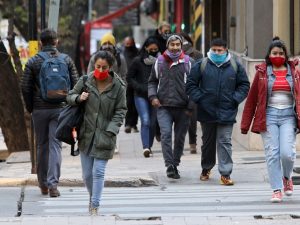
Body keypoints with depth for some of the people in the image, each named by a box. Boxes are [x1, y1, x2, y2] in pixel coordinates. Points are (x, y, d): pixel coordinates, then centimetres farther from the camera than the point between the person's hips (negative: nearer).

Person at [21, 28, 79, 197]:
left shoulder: (33, 62, -3)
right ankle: (53, 183, -14)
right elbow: (76, 84, -1)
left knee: (42, 146, 12)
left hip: (39, 110, 0)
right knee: (55, 145, -1)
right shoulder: (67, 60, 0)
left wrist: (30, 107, 9)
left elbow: (25, 88, -4)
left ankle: (43, 184, 18)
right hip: (60, 108, 0)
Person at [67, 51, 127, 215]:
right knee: (87, 174, 9)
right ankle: (93, 197, 36)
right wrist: (78, 98, -11)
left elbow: (120, 111, -1)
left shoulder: (118, 87, -5)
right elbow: (70, 96, 12)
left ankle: (94, 207, -4)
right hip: (86, 134, 3)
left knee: (98, 172, -9)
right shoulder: (85, 81, 0)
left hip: (104, 136, -3)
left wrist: (110, 131, -11)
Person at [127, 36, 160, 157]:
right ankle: (146, 147, -21)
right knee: (145, 121, -15)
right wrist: (142, 88, -8)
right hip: (141, 96, -2)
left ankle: (149, 146, 17)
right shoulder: (138, 61, 0)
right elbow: (129, 78, 3)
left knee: (152, 123, 4)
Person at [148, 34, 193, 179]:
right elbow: (152, 81, 19)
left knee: (180, 138, 8)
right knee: (166, 134, -16)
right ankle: (169, 165, -19)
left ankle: (175, 165, 22)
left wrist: (190, 106, -3)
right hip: (164, 107, 0)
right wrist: (153, 96, 1)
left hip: (182, 107, 0)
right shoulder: (159, 62, 8)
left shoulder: (187, 62, 3)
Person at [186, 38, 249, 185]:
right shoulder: (201, 65, 2)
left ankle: (225, 174, -7)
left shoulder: (235, 67, 3)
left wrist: (235, 99, -2)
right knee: (208, 141, 15)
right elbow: (190, 84, 6)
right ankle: (206, 169, 33)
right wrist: (199, 98, -5)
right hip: (206, 112, 1)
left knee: (225, 142, -6)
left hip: (226, 112, -1)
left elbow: (244, 85, 10)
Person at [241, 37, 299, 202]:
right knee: (272, 154, -5)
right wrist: (245, 124, 5)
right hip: (269, 116, 0)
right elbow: (252, 99, 7)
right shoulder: (262, 72, 6)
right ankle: (277, 190, 0)